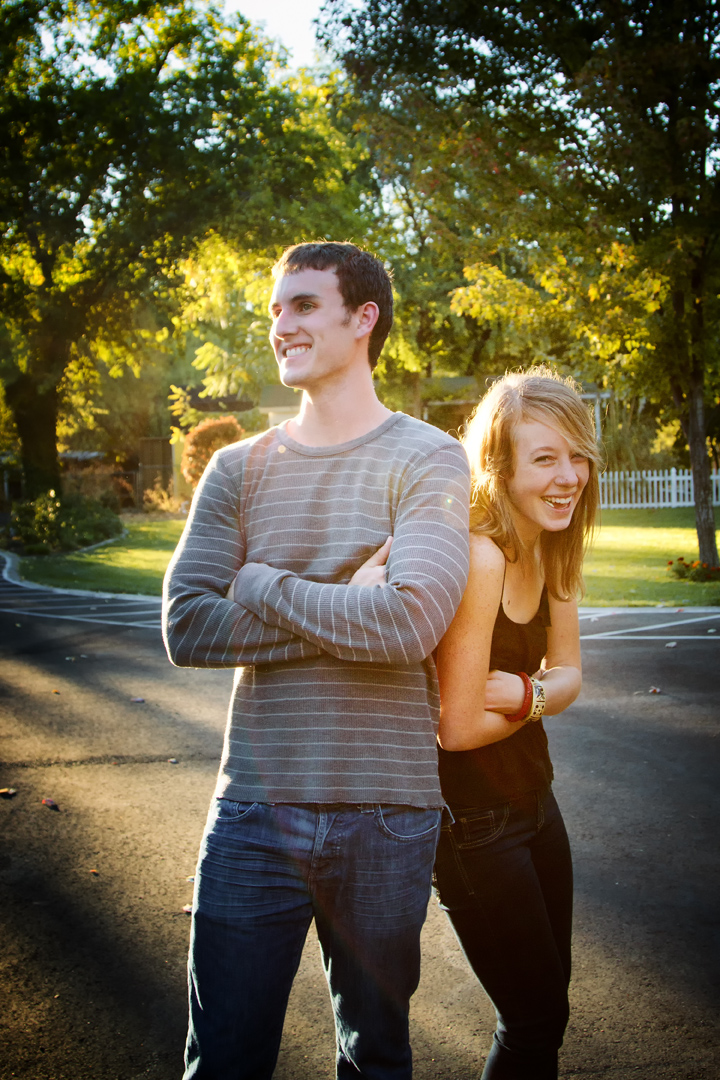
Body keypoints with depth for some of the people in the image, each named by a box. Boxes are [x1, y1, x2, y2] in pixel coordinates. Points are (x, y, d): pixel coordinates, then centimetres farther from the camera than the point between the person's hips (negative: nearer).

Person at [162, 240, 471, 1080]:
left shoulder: (428, 459, -3)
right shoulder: (239, 468, 6)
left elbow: (413, 622, -19)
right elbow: (186, 629, -5)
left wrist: (260, 587, -8)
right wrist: (348, 610, -12)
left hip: (387, 815, -2)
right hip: (255, 805, 2)